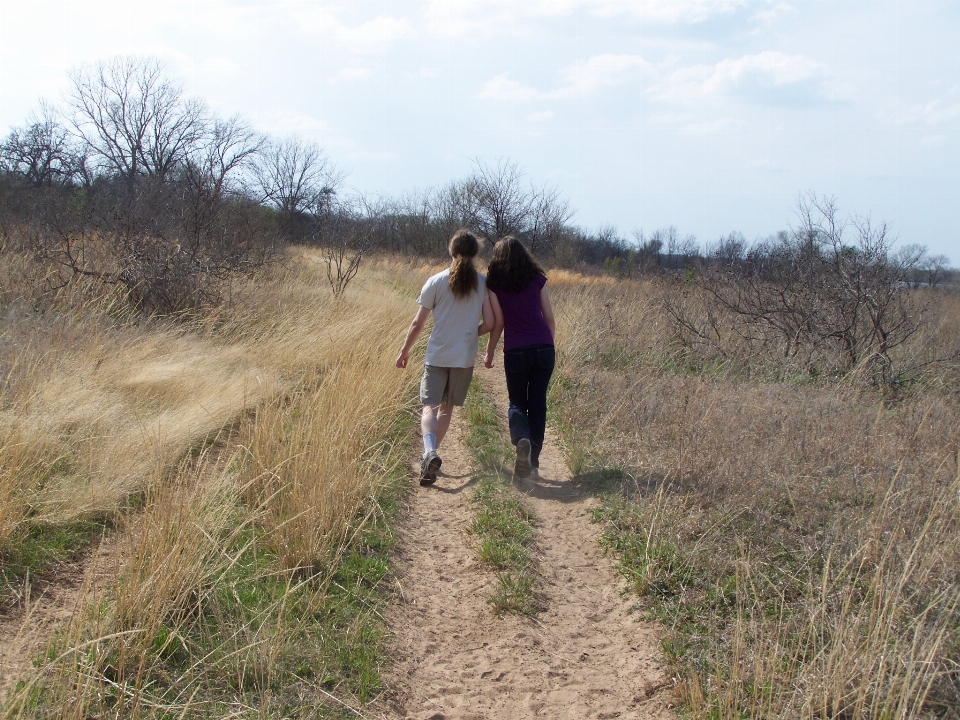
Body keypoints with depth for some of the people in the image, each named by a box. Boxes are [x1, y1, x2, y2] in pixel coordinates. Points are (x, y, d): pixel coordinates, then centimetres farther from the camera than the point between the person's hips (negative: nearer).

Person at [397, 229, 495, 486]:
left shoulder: (435, 282, -6)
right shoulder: (483, 283, -3)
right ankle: (430, 453, 21)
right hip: (465, 358, 2)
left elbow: (418, 323, -2)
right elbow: (489, 324, -4)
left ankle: (429, 451, -26)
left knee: (430, 407, -2)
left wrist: (405, 350, 11)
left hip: (437, 356, -2)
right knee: (446, 408, 17)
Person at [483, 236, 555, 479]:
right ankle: (533, 459, 10)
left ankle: (521, 440, -19)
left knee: (517, 403, 11)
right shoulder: (537, 278, 9)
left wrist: (489, 353, 11)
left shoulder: (494, 283, 2)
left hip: (516, 350, -2)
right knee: (537, 403, 11)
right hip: (543, 347, 2)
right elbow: (550, 318, 10)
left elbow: (498, 323, 0)